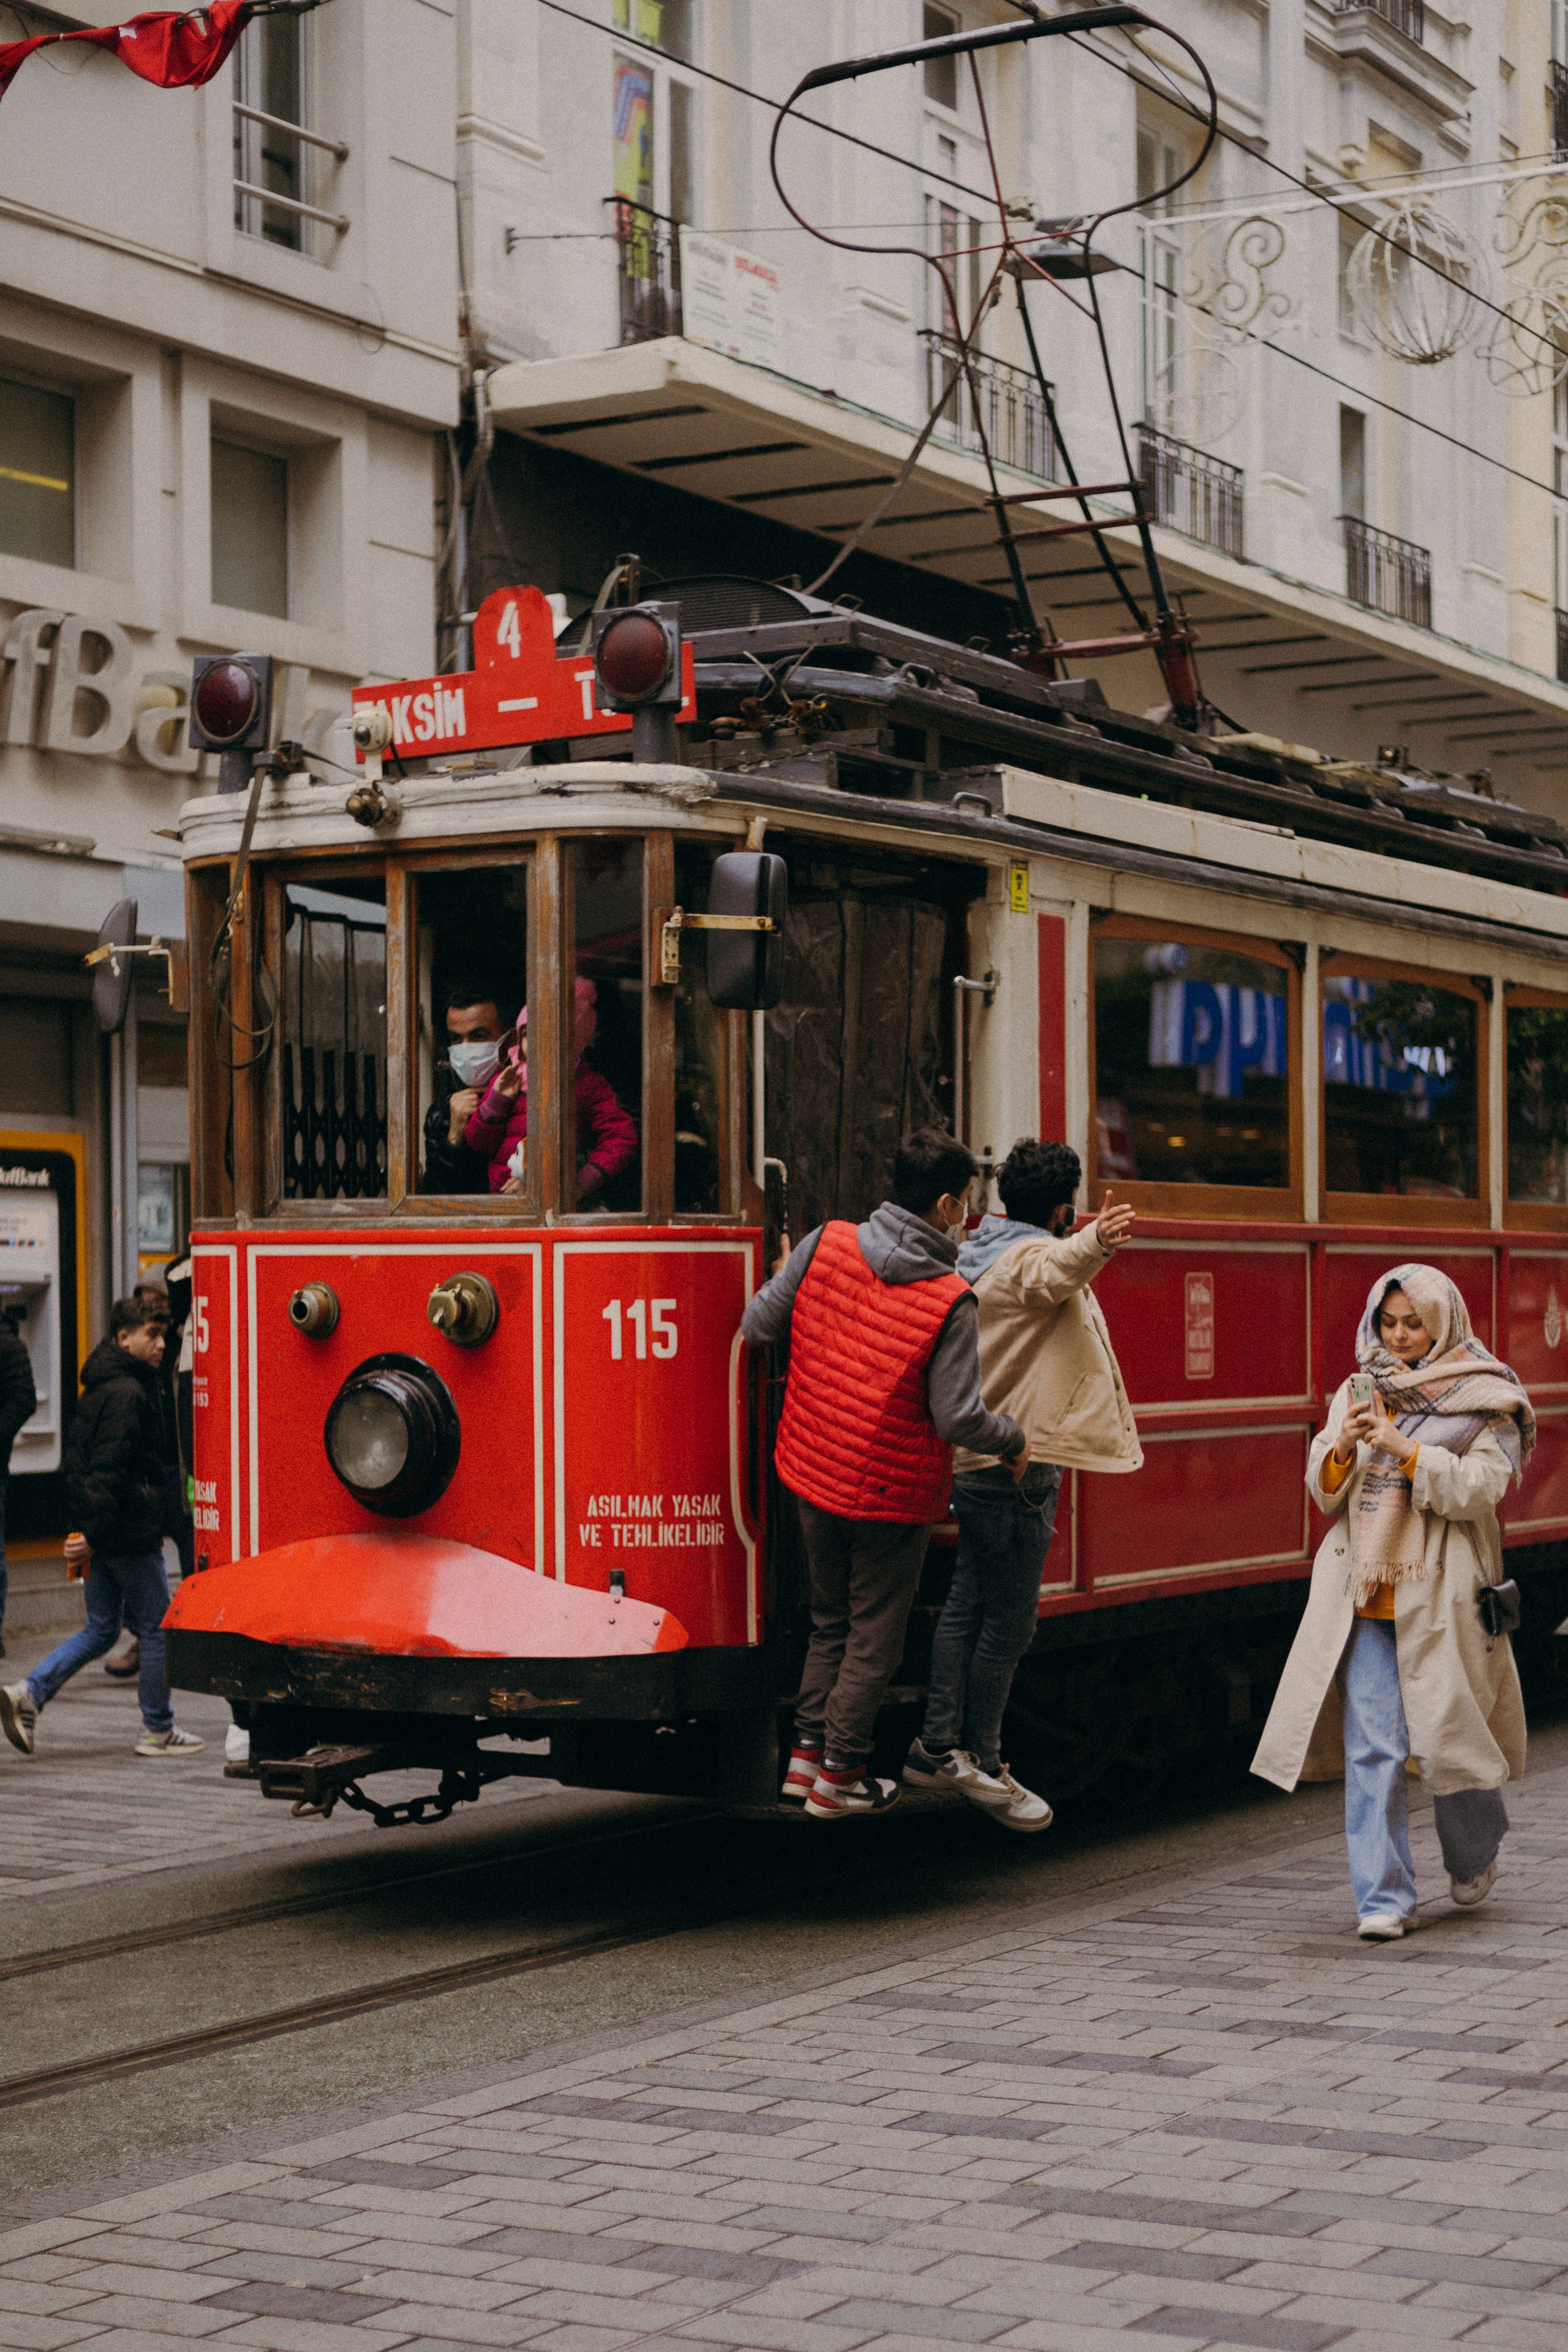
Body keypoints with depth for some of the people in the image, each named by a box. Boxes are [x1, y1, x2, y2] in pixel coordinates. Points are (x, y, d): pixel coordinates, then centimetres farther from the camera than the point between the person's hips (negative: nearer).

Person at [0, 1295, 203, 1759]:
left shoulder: (97, 1390, 14)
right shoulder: (128, 1394, -18)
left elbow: (80, 1462, 19)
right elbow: (109, 1469, -23)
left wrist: (91, 1530, 18)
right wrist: (95, 1533, -24)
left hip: (104, 1534, 10)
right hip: (131, 1533, -10)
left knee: (100, 1630, 15)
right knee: (157, 1629, 4)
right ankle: (158, 1731, 12)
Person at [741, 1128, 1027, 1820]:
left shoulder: (828, 1243, -9)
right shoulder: (950, 1302, -20)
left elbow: (756, 1326, -3)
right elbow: (957, 1419, -19)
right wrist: (1015, 1440, 0)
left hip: (814, 1476, 5)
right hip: (893, 1496, -5)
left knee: (830, 1622, 23)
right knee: (874, 1636, 11)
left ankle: (806, 1752, 27)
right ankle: (841, 1777, 17)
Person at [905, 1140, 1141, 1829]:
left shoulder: (980, 1253, 12)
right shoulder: (1033, 1257, -19)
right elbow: (1054, 1273, -45)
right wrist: (1094, 1246, -65)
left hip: (976, 1462, 11)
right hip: (1017, 1466, -11)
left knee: (969, 1605, 17)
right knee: (1009, 1621, -2)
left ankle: (938, 1747, 24)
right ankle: (980, 1764, 6)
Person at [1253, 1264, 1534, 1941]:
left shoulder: (1484, 1401, 2)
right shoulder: (1356, 1394, 12)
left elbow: (1480, 1488, -10)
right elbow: (1324, 1492, 9)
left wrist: (1404, 1451, -19)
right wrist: (1343, 1448, -12)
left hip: (1440, 1598, -2)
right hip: (1363, 1597, 3)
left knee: (1446, 1737, 1)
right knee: (1373, 1748, -6)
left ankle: (1473, 1856, 31)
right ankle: (1384, 1897, -2)